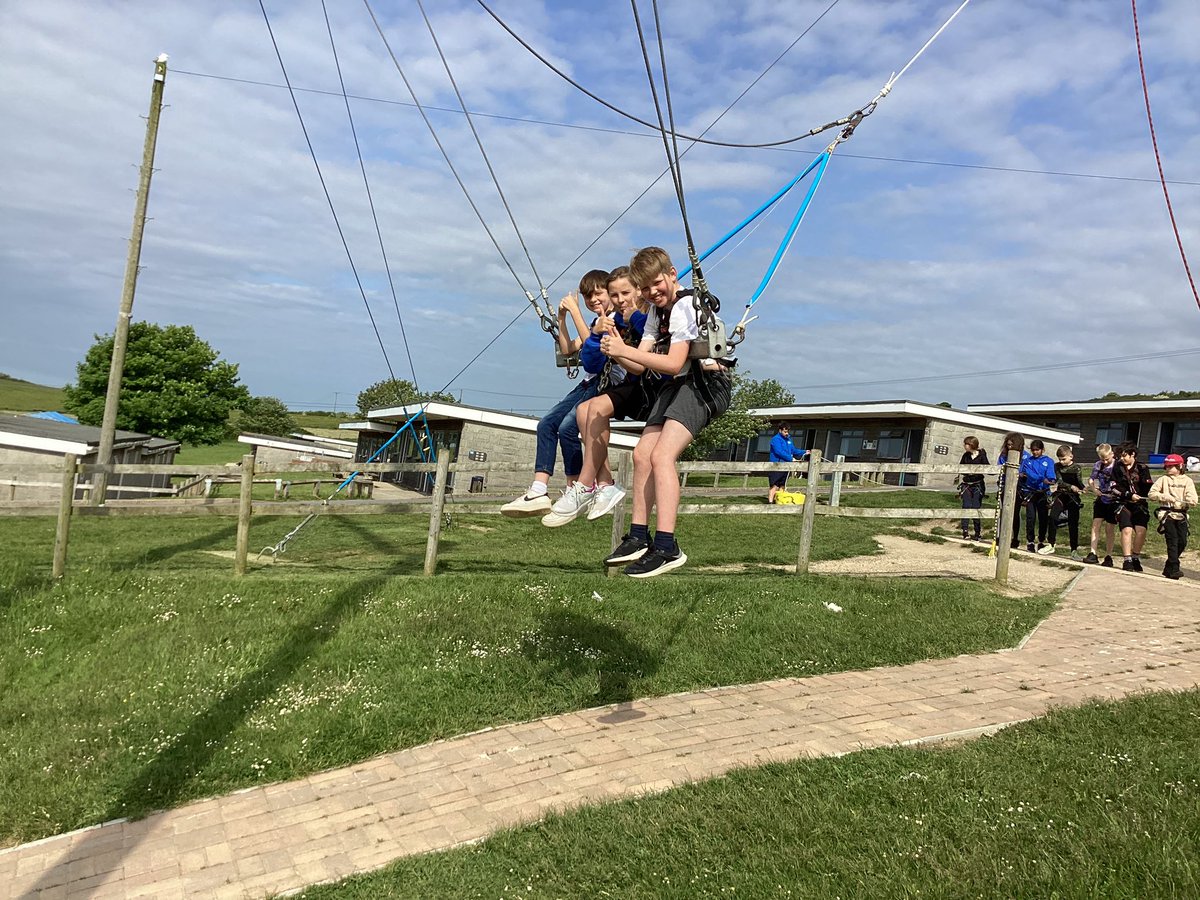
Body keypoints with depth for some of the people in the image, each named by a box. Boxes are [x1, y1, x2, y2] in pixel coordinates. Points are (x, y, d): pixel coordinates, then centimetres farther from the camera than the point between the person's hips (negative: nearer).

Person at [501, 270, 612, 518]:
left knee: (567, 427, -25)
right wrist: (561, 318, 13)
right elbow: (567, 350, 21)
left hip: (606, 383, -9)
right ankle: (539, 490, -16)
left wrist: (574, 310, -10)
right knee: (546, 423, -7)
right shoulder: (596, 323, 26)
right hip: (588, 383, 9)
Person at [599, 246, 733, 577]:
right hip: (674, 386, 10)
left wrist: (624, 350, -25)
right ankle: (638, 538, 10)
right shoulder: (657, 312, 16)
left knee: (661, 455, -23)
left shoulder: (685, 305, -13)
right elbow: (642, 362, 5)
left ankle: (666, 547, -27)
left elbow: (674, 363, -23)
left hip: (702, 383, -10)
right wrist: (617, 352, -16)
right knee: (642, 454, 4)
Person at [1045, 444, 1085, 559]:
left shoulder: (1076, 468, -3)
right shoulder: (1057, 466, 2)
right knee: (1053, 517, -14)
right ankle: (1051, 545, -1)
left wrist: (1083, 488, -34)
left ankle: (1074, 551, 3)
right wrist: (1071, 487, -27)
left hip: (1073, 498, -2)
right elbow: (1060, 481, -9)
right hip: (1061, 495, 2)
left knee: (1073, 523, -2)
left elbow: (1080, 482, -11)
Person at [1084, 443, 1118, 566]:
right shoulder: (1098, 465, 1)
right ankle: (1093, 554, -4)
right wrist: (1094, 490, -14)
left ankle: (1108, 557, 10)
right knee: (1096, 525, -4)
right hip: (1101, 499, 3)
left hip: (1113, 501, -3)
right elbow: (1091, 480, 4)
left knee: (1109, 530, 2)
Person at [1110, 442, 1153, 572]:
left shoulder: (1142, 468, 4)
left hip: (1140, 504, 1)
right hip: (1123, 504, 0)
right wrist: (1129, 495, -15)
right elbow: (1115, 489, -1)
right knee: (1127, 529, -16)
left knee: (1141, 530, -13)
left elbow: (1148, 488, -1)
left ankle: (1135, 558, 7)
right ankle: (1127, 561, -10)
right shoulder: (1117, 468, 5)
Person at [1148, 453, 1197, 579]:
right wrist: (1165, 497, -13)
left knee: (1182, 542, -1)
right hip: (1167, 514, -2)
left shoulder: (1187, 481, 6)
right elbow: (1152, 493, 0)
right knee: (1173, 540, -11)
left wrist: (1179, 503, -17)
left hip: (1181, 515, 2)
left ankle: (1168, 568, 15)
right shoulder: (1163, 479, 7)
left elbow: (1193, 501, -3)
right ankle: (1174, 569, -14)